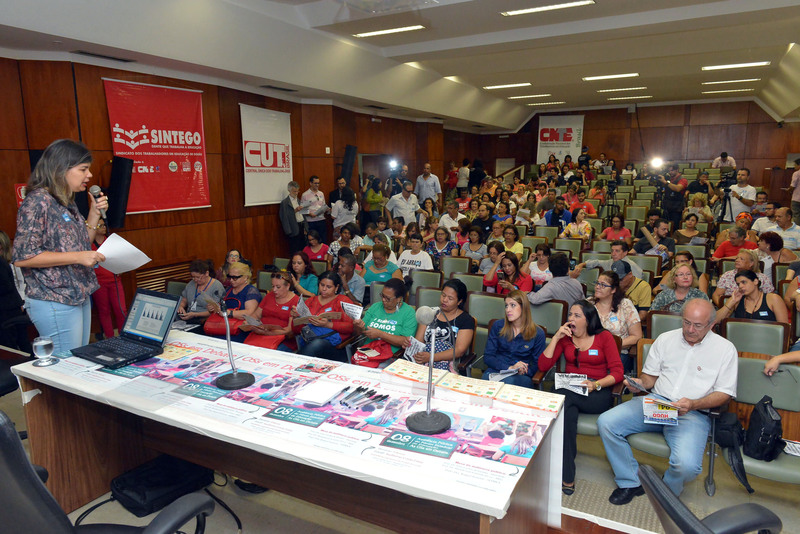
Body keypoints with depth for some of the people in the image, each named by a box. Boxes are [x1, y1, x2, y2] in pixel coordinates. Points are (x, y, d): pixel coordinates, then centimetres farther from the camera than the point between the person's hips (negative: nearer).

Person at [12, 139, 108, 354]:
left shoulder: (67, 203, 12)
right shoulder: (38, 201, -14)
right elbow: (22, 257, -18)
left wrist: (95, 213, 10)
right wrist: (77, 257, -21)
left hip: (80, 297, 9)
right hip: (55, 302, -9)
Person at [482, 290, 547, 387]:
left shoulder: (538, 333, 3)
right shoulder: (498, 326, 7)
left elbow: (538, 364, 9)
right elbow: (487, 357, 4)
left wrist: (524, 371, -14)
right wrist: (509, 368, -12)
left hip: (522, 376, -1)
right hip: (496, 370, 2)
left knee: (509, 381, -39)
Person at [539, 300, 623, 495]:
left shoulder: (604, 337, 5)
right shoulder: (565, 337, 12)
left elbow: (617, 372, -3)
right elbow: (543, 365, 1)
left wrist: (595, 384, -20)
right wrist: (556, 338, -5)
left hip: (597, 393, -2)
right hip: (569, 390, 3)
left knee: (563, 398, -35)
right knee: (569, 412, -35)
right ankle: (567, 476, -26)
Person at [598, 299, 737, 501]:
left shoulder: (725, 349, 4)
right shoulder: (665, 339, 13)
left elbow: (724, 393, 0)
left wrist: (693, 404, -17)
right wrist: (640, 383, -7)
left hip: (694, 413, -3)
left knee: (686, 464, -31)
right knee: (606, 422, -18)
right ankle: (630, 483, 1)